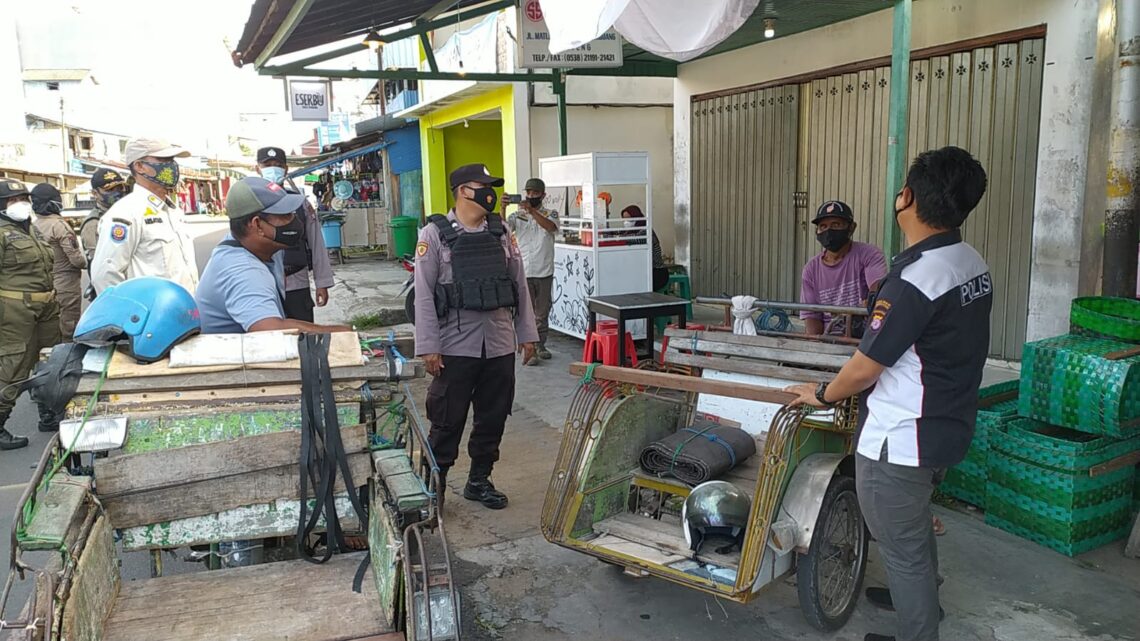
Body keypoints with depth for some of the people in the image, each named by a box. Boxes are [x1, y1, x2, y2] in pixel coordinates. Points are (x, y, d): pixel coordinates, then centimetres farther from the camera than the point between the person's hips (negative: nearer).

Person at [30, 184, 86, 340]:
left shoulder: (32, 227, 3)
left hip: (44, 288, 7)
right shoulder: (59, 225, -17)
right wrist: (86, 262, 2)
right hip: (66, 287, -7)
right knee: (69, 332, 1)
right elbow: (76, 259, -19)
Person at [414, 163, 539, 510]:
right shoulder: (435, 234, -5)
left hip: (500, 347, 5)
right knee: (447, 421, 4)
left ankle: (479, 481, 29)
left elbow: (520, 284, 12)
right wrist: (428, 347, -12)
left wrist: (527, 334, 9)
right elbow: (424, 294, -8)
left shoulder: (501, 233, 9)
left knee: (493, 418, 13)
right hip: (455, 347, -5)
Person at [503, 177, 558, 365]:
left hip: (544, 273, 1)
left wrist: (532, 211, -33)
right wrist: (503, 208, -29)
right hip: (523, 272, -1)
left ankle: (540, 346, 25)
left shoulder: (551, 214, 4)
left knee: (542, 312, 11)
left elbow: (551, 227, -20)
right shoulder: (517, 216, 5)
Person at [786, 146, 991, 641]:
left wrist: (823, 395, -3)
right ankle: (921, 597, 52)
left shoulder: (915, 277, -27)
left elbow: (867, 365, -21)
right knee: (916, 524, 30)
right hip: (948, 427, 10)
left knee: (900, 543, 9)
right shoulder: (973, 264, 2)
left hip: (900, 441, -10)